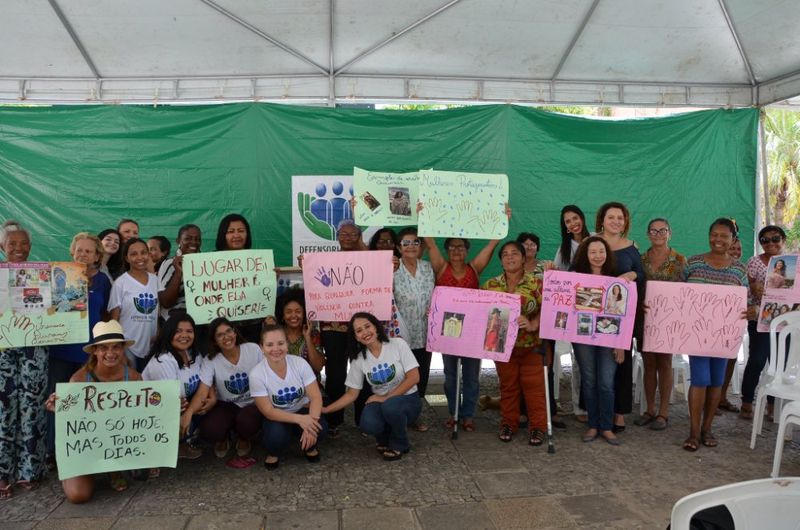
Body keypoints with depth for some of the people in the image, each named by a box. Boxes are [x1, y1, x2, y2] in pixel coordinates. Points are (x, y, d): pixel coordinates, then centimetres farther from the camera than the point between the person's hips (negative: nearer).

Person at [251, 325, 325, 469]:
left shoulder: (299, 363, -18)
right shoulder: (257, 374, -22)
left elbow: (316, 397, -18)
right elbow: (268, 411, -20)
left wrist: (310, 420, -38)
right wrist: (299, 419, -35)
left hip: (303, 411, 1)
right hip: (276, 418, -1)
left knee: (318, 427, -31)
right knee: (277, 434, -35)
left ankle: (309, 447, 7)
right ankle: (274, 453, 4)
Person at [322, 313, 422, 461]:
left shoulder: (398, 344, -12)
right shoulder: (358, 359, -2)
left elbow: (414, 377, -14)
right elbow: (351, 394, 2)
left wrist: (386, 397, -18)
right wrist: (325, 409, -9)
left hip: (407, 399, -2)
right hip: (381, 401, 2)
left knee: (390, 406, -38)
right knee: (368, 425, -31)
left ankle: (399, 444, -6)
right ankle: (386, 438, 6)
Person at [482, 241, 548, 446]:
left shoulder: (536, 283, -5)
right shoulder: (491, 285, 3)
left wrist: (533, 325, -25)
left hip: (531, 344, -2)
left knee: (534, 386, 3)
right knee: (508, 385, 11)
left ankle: (537, 425, 15)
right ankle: (508, 423, 25)